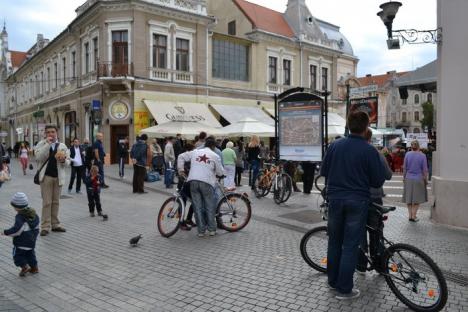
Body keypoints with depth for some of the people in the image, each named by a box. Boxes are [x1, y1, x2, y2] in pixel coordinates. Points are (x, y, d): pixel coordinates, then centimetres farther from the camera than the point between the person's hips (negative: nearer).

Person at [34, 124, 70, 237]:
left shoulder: (62, 146, 8)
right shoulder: (41, 144, 1)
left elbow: (68, 162, 7)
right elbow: (38, 157, -17)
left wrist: (63, 160, -16)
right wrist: (47, 144, -19)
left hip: (58, 177, 3)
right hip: (46, 176, -3)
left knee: (56, 202, 11)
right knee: (47, 202, -3)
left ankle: (55, 224, 20)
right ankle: (45, 226, 4)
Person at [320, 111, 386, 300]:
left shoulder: (335, 145, -1)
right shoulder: (369, 150, -12)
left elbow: (323, 171, 6)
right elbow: (378, 181, -7)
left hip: (335, 198, 4)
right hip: (357, 201, -3)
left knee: (334, 242, 16)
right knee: (350, 246, 4)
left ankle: (333, 282, 28)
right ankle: (344, 289, 10)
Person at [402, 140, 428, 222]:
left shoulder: (407, 154, -3)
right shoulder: (422, 156, -7)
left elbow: (404, 168, 2)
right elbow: (425, 170, -5)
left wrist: (404, 178, 12)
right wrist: (426, 180, 6)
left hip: (409, 179, 2)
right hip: (418, 179, -2)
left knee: (409, 198, 11)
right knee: (417, 199, 8)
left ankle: (410, 215, 12)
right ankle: (413, 216, 7)